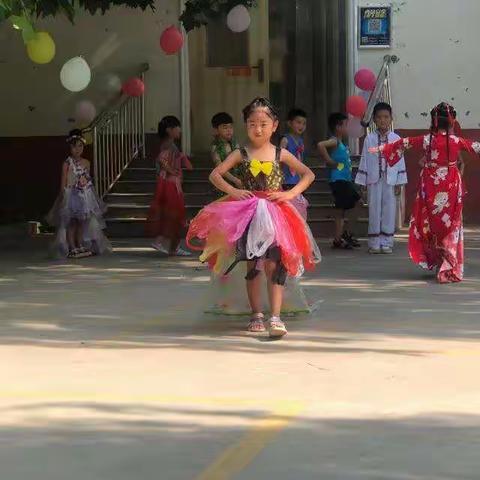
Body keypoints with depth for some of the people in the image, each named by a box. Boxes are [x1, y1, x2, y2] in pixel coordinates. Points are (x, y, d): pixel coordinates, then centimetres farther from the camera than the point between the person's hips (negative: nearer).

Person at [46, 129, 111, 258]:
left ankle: (80, 246, 18)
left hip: (85, 197, 5)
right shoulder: (67, 164, -7)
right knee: (71, 223, -1)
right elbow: (63, 182, -7)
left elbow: (88, 180, 13)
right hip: (71, 196, -5)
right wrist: (63, 197, -12)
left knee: (82, 223, 10)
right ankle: (72, 248, 1)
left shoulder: (86, 163, 7)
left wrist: (92, 197, 12)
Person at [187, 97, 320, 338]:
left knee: (274, 265, -11)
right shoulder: (241, 154, 4)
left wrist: (290, 194, -7)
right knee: (252, 266, 6)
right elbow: (215, 174, 1)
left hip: (275, 213, -1)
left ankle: (275, 317, -14)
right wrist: (233, 191, -14)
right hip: (248, 214, 1)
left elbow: (308, 174, 6)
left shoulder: (280, 154, 4)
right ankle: (256, 315, 16)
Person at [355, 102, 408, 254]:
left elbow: (400, 161, 4)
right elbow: (364, 160, 4)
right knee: (374, 211, 2)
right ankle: (374, 243, 8)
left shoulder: (396, 139, 3)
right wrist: (363, 182, 1)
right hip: (374, 181, 0)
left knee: (389, 211, 2)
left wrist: (399, 183, 1)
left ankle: (386, 243, 10)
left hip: (390, 180, 0)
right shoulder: (370, 139, 2)